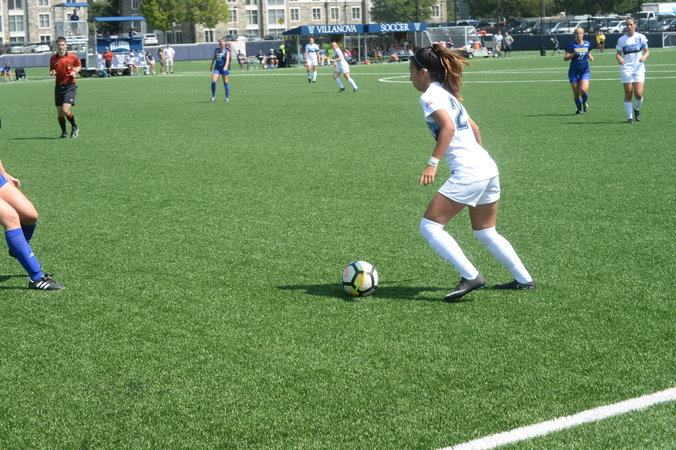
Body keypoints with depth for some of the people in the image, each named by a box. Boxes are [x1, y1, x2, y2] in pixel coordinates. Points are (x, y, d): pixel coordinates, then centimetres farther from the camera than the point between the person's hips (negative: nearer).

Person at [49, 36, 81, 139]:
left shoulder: (72, 56, -4)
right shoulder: (53, 58, 3)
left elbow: (79, 66, 14)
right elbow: (51, 71, 15)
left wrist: (75, 71, -6)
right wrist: (52, 73, -8)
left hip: (70, 86, -3)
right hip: (59, 87, 4)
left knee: (65, 110, -16)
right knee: (59, 112, 3)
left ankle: (75, 127, 9)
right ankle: (64, 132, 22)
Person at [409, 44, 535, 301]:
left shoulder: (430, 95, -6)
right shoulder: (447, 93, 21)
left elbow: (448, 126, -22)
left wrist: (433, 163, -25)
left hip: (467, 173, -9)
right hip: (488, 167, 10)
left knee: (429, 226, -5)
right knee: (485, 232, 21)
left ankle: (470, 276, -11)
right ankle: (524, 280, 23)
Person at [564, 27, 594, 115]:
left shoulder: (587, 44, 3)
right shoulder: (571, 45, -7)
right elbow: (565, 58, -9)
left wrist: (590, 57, -2)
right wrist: (573, 54, -24)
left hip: (585, 71, 1)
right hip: (574, 72, -1)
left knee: (584, 89, -20)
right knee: (576, 93, 1)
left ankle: (584, 102, 13)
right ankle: (579, 108, 27)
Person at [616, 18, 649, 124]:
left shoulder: (641, 37, 3)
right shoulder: (621, 39, 2)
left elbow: (647, 51, 9)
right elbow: (618, 54, 5)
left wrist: (644, 56, -14)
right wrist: (619, 58, -19)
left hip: (639, 68, 0)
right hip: (626, 69, 0)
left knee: (639, 94, -10)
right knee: (628, 94, -2)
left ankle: (636, 109, 21)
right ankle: (629, 117, 9)